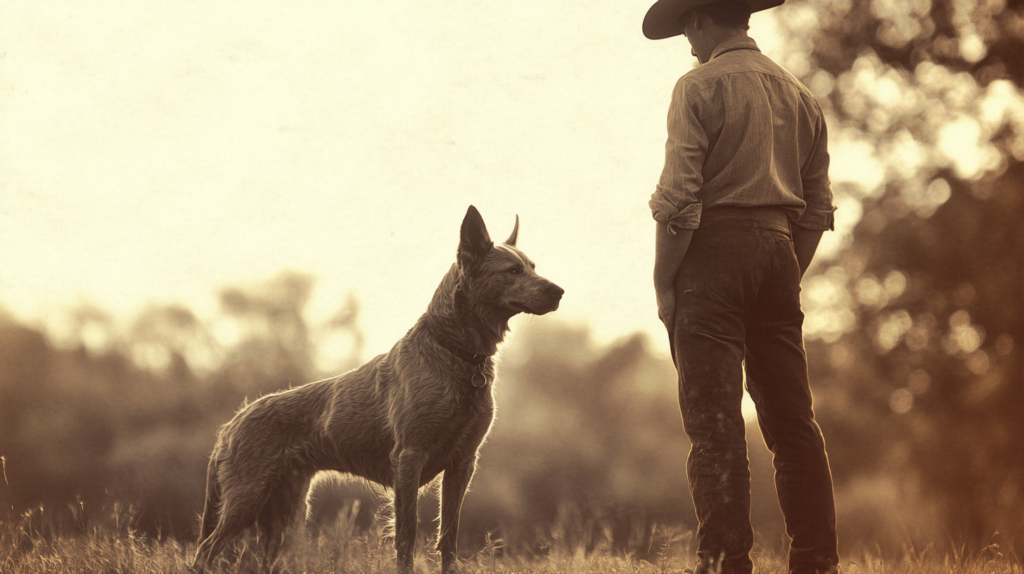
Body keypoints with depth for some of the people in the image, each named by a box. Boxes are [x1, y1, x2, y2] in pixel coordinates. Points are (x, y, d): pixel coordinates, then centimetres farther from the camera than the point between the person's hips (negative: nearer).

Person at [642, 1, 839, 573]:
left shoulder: (702, 87, -4)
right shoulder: (800, 95, 16)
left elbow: (679, 198, -12)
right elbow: (818, 207, 16)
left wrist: (663, 285, -7)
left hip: (715, 249, -6)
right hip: (780, 248, 6)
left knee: (715, 423, -7)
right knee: (793, 422, 8)